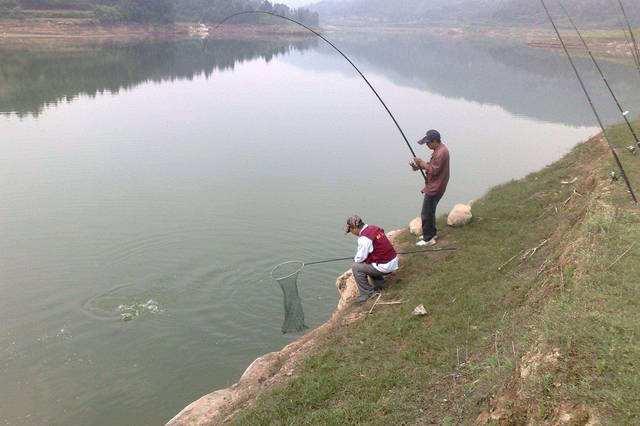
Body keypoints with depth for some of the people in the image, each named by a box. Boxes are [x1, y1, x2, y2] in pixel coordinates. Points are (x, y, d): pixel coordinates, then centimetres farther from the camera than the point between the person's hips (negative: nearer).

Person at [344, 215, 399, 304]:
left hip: (385, 267, -9)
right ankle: (379, 284, 30)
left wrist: (355, 260, 9)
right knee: (366, 263, 27)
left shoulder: (364, 238, -21)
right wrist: (357, 259, 16)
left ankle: (367, 294, 3)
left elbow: (360, 258, -13)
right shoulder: (374, 228, 7)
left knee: (356, 267, -4)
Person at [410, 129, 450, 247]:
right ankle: (432, 233, 34)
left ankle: (428, 239, 8)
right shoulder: (440, 149, 10)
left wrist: (422, 163, -15)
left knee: (426, 214, -2)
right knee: (430, 212, 21)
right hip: (434, 187, 11)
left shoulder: (440, 152, -24)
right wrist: (420, 165, 2)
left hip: (434, 188, -11)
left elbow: (434, 170, -25)